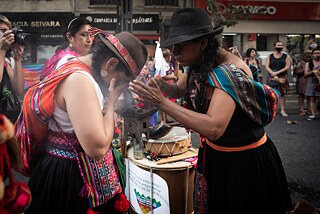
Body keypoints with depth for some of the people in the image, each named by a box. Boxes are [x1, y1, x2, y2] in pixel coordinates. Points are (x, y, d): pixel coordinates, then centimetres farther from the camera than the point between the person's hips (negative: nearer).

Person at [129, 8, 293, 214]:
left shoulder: (229, 72, -30)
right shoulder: (200, 62, -4)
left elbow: (214, 129, -41)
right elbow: (179, 91, 12)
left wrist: (161, 102, -40)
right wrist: (160, 84, -11)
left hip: (245, 159, -8)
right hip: (215, 154, 8)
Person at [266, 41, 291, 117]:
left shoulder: (286, 56, 6)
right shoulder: (269, 56, 8)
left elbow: (287, 66, -4)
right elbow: (267, 67, 0)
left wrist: (277, 72, -15)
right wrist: (273, 73, -18)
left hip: (282, 77, 0)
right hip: (271, 77, 0)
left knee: (282, 93, 0)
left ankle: (282, 110, 4)